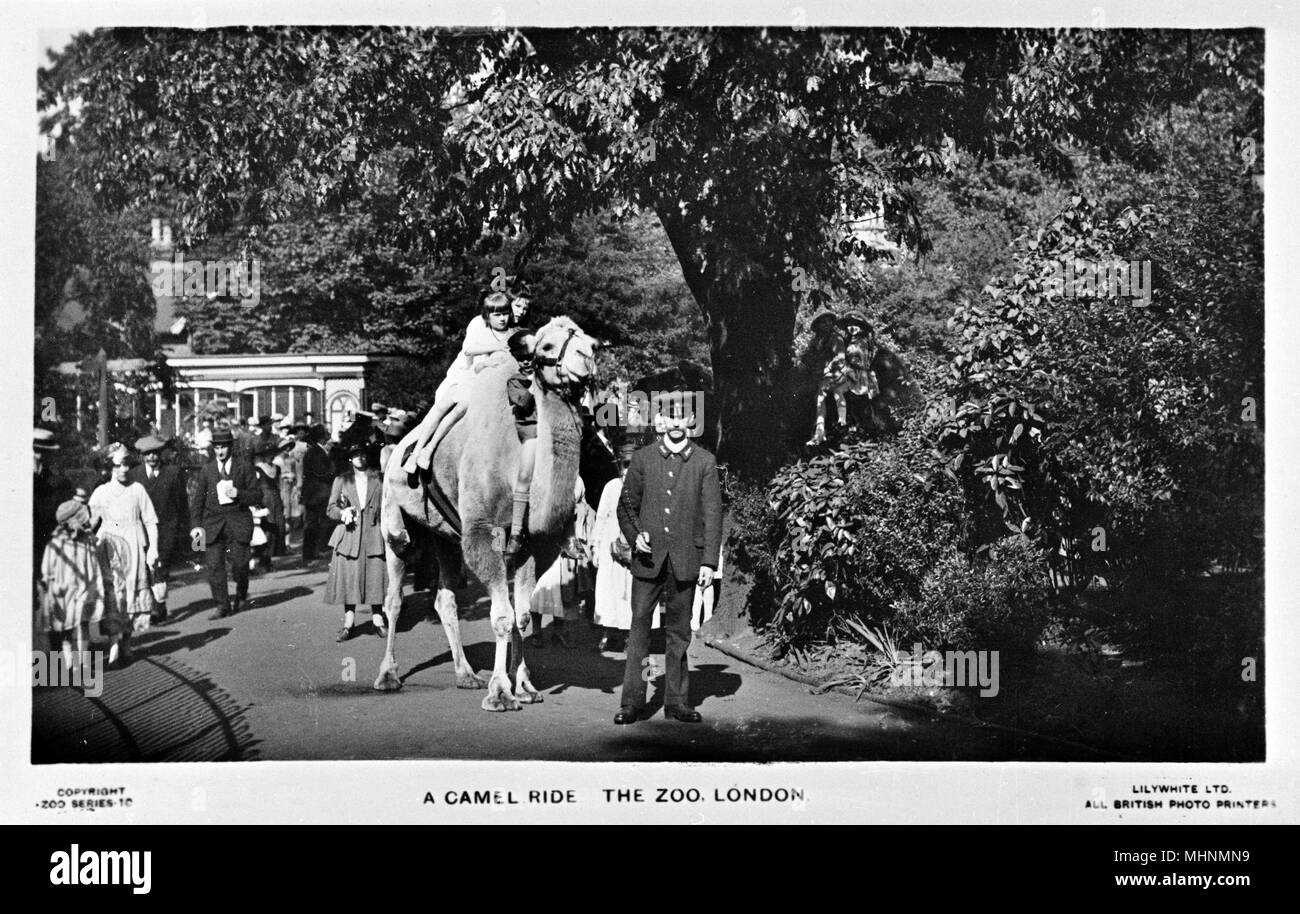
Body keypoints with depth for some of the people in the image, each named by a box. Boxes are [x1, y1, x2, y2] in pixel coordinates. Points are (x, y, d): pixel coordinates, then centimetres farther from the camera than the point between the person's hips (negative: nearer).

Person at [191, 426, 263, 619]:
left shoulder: (244, 468, 3)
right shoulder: (206, 469, 9)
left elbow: (257, 495, 3)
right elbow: (199, 499, 12)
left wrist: (238, 494, -14)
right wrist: (197, 524, 1)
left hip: (238, 520, -2)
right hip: (213, 521, 2)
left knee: (239, 564, -2)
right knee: (214, 565, -6)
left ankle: (241, 595, 28)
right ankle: (223, 607, 2)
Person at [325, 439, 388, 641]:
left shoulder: (379, 479, 9)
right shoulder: (341, 480, 11)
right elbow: (330, 509, 9)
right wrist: (342, 513, -11)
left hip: (373, 534, 0)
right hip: (349, 535, 0)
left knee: (375, 577, -2)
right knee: (349, 578, -2)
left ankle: (378, 619, 9)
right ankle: (349, 623, 3)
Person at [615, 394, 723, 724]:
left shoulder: (704, 462, 4)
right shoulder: (642, 459, 7)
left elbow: (712, 514, 2)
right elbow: (626, 506, 10)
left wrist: (709, 562, -3)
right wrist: (634, 535, -9)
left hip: (685, 560, 0)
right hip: (648, 559, 0)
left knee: (679, 631, 6)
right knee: (639, 626, -1)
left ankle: (676, 700, 14)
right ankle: (633, 701, 3)